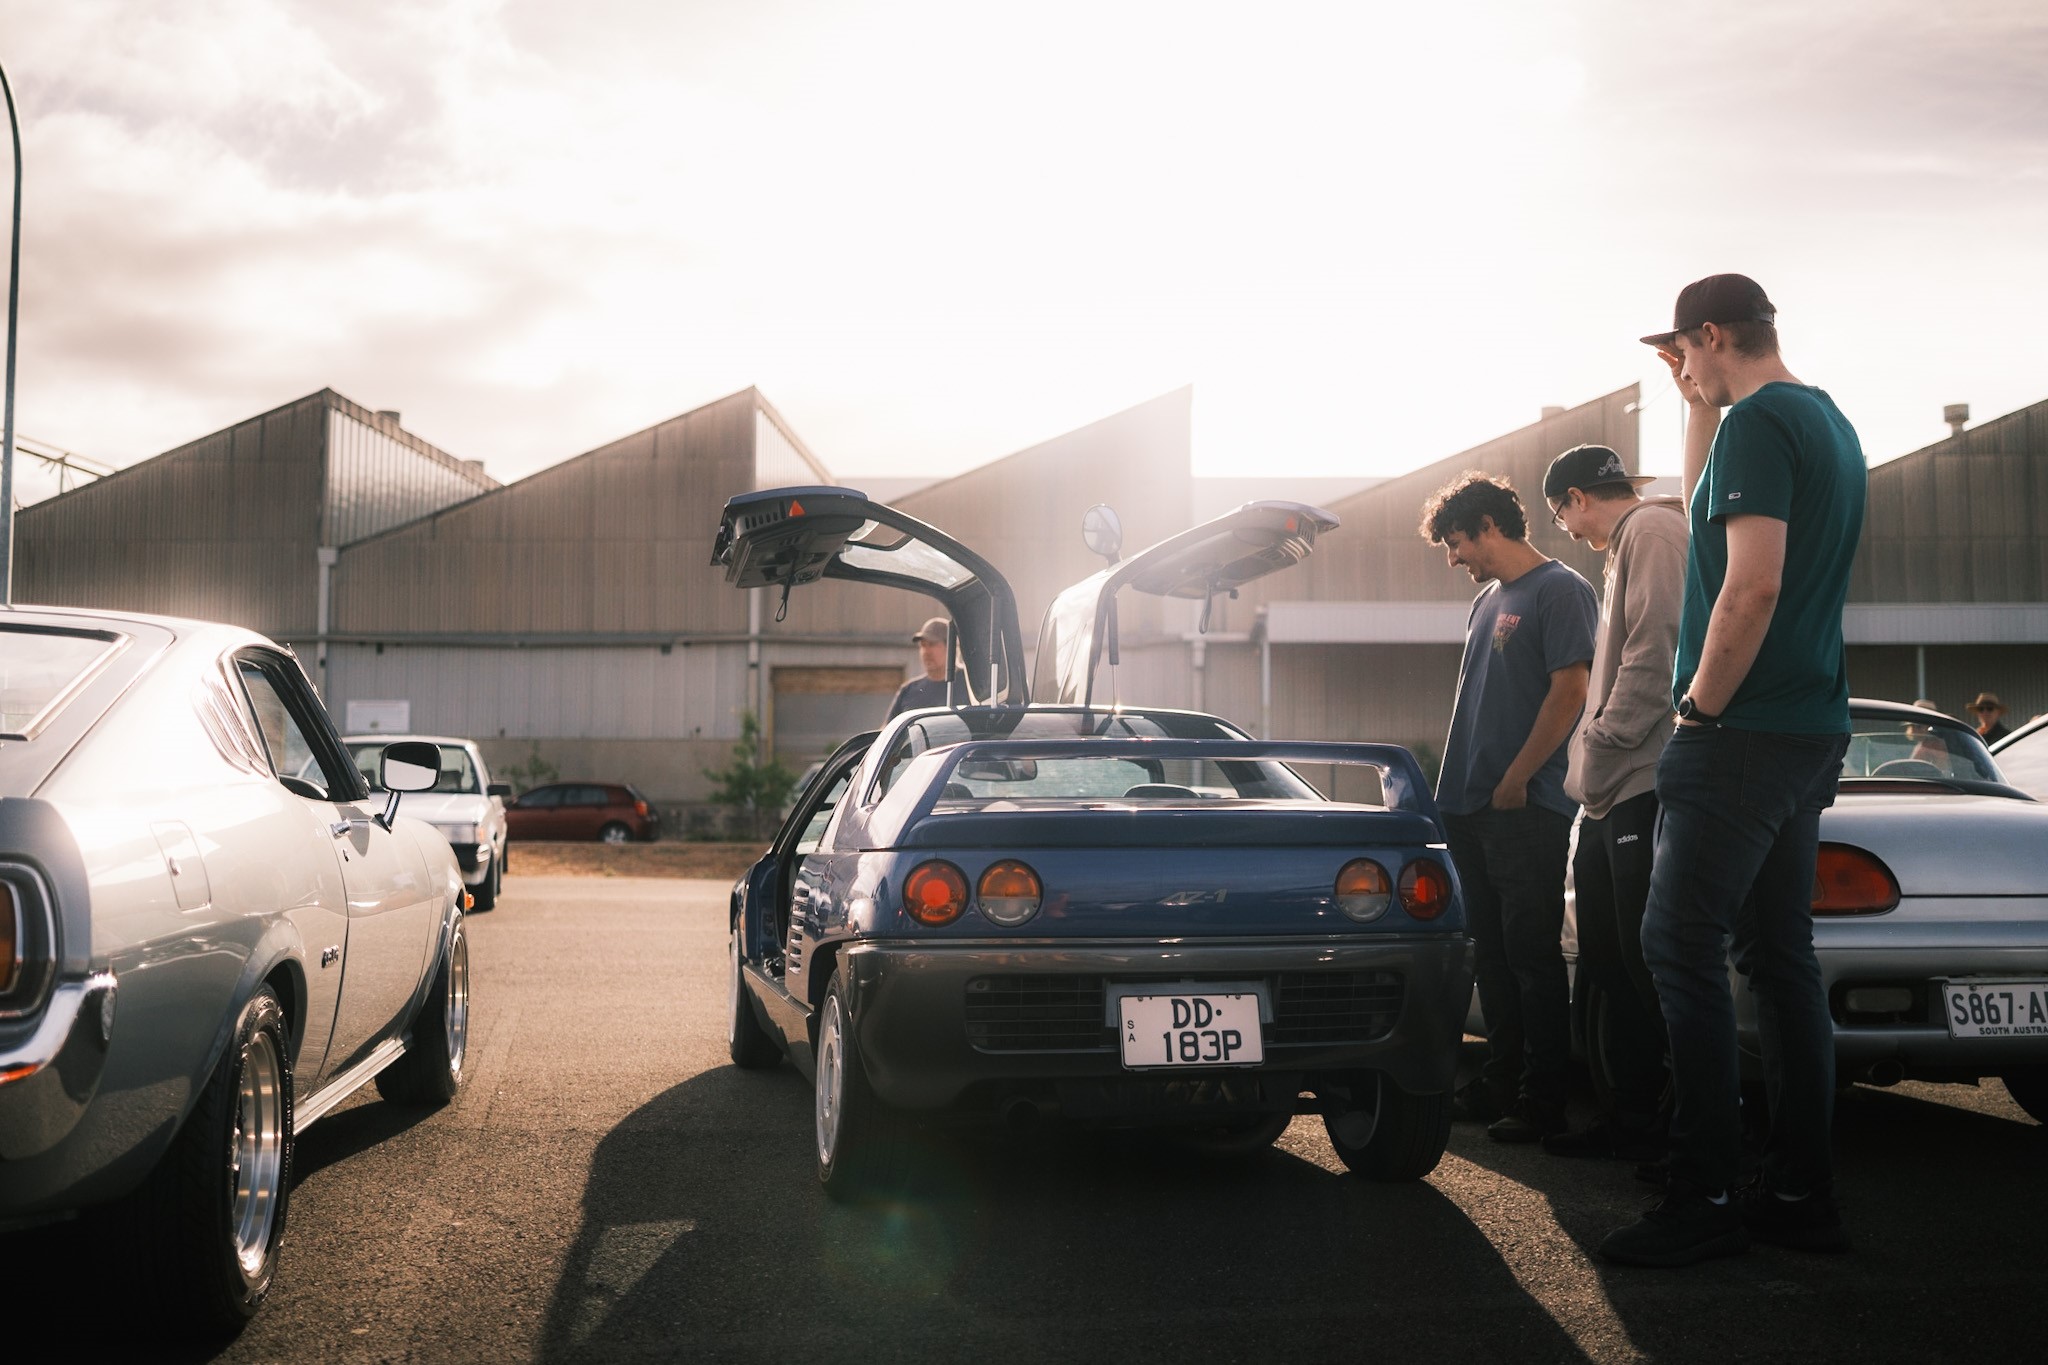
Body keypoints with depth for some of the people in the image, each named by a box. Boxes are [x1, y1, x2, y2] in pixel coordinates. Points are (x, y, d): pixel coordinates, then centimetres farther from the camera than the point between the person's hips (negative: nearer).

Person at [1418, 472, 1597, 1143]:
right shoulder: (1487, 599, 19)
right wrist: (1461, 786, 14)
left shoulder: (1559, 589, -6)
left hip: (1526, 807, -8)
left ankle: (1543, 1100, 2)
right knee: (1493, 954, 12)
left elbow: (1570, 692, -14)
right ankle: (1500, 1082, 21)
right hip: (1472, 806, 8)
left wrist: (1514, 780, -15)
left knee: (1532, 954, -4)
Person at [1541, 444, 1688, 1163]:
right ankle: (1625, 1117, 19)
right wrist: (1592, 766, 17)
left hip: (1643, 787, -11)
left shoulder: (1652, 528, -6)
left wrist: (1604, 746, -15)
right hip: (1611, 796, 11)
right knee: (1610, 966, 12)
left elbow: (1656, 652, -18)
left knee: (1648, 969, -7)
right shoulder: (1628, 545, 25)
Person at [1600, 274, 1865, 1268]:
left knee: (1682, 950, -7)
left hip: (1742, 737, -10)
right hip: (1812, 734, 10)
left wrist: (1701, 706, -14)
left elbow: (1753, 585, -23)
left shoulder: (1758, 423, -13)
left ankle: (1704, 1199, -5)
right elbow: (1707, 510, 32)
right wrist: (1702, 407, 25)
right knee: (1779, 953, 11)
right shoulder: (1828, 422, 18)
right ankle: (1801, 1193, 15)